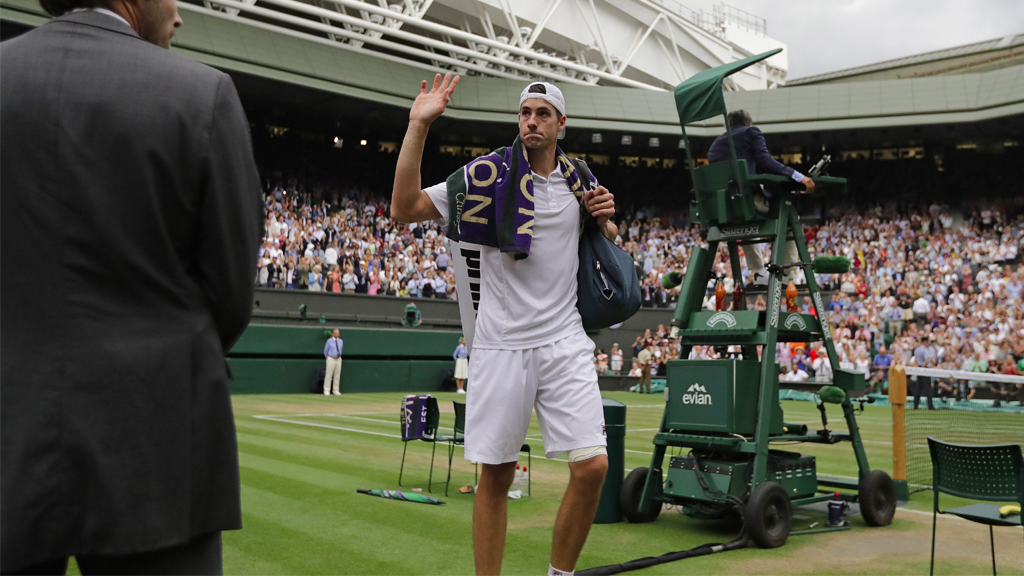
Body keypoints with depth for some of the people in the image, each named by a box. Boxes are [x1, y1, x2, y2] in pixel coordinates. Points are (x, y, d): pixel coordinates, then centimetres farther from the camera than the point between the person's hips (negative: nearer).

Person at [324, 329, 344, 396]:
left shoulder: (341, 341, 7)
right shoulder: (329, 341, -6)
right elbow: (325, 351, 4)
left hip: (338, 360, 5)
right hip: (331, 359, -5)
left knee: (337, 375, 5)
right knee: (329, 375, -5)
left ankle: (335, 391, 11)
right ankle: (326, 391, 0)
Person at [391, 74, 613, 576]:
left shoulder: (579, 182, 10)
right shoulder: (489, 174, 0)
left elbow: (611, 248, 25)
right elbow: (404, 208, -8)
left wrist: (605, 220, 2)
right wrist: (418, 126, -14)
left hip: (565, 344, 2)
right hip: (501, 346, -2)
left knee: (592, 465, -7)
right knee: (495, 474, 3)